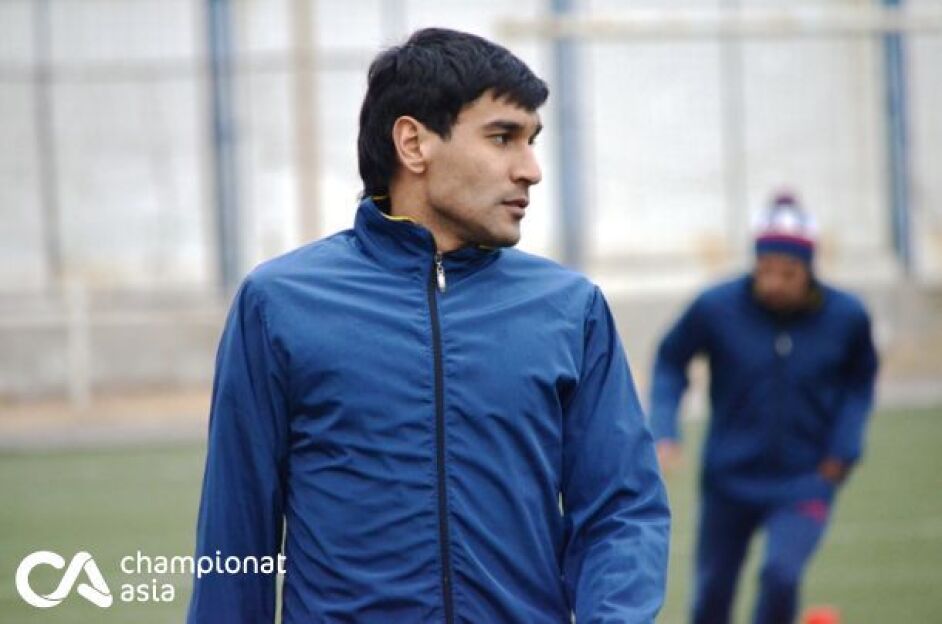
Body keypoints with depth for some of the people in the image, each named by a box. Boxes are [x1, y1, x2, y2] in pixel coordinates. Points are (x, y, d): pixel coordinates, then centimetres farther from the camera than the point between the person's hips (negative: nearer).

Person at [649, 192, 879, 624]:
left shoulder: (846, 316, -10)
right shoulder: (716, 308, -14)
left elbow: (860, 380, 9)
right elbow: (670, 361, 2)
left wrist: (843, 449, -1)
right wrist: (663, 432, -10)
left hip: (806, 480, -1)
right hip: (729, 479, 1)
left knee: (781, 575, -23)